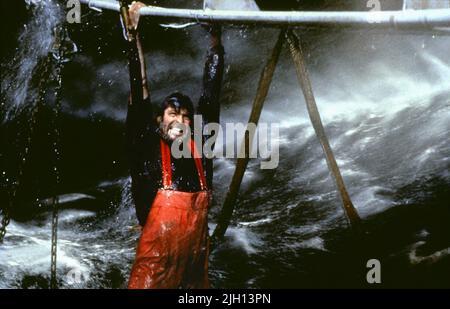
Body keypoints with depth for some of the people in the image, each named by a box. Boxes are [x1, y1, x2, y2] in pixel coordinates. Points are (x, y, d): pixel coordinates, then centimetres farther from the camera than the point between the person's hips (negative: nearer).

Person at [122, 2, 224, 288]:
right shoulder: (148, 147, 2)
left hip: (196, 255, 4)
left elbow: (211, 92, 12)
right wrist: (134, 32, -3)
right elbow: (139, 87, -2)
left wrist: (215, 38, 15)